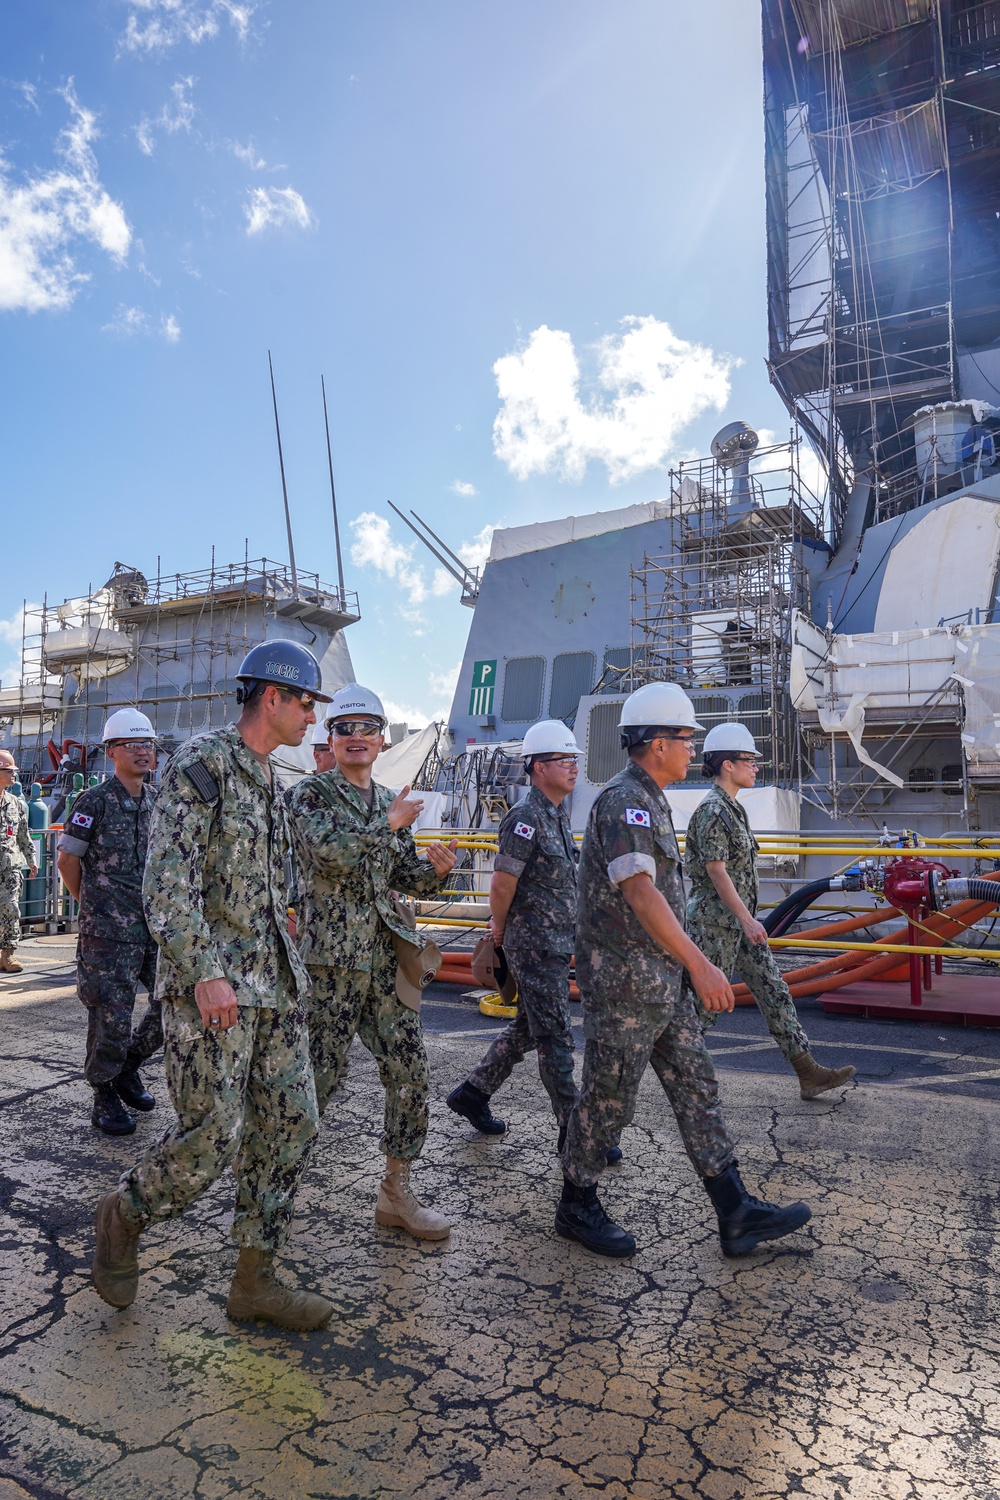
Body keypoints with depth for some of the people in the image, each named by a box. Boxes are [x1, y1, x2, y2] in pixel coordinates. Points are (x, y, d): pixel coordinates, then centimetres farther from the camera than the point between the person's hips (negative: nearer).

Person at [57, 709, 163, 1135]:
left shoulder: (159, 801, 10)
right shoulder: (96, 800, -6)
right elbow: (67, 860, -1)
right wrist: (94, 907, 7)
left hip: (159, 924, 6)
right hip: (109, 931, -5)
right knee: (111, 1016, 0)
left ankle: (129, 1064, 29)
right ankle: (104, 1096, 21)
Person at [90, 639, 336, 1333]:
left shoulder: (269, 782, 16)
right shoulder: (200, 762, -10)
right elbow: (168, 877, -18)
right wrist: (205, 974, -24)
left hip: (274, 983, 8)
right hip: (210, 984, -8)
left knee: (291, 1124, 7)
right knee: (212, 1136, -4)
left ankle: (255, 1281, 20)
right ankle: (124, 1215, 26)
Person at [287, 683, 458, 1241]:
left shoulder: (393, 803, 15)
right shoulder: (311, 792, -3)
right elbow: (329, 851, -21)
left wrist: (436, 870, -4)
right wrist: (388, 824, -12)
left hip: (387, 956, 6)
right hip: (330, 956, -6)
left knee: (412, 1073, 6)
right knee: (318, 1074, 3)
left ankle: (397, 1192, 20)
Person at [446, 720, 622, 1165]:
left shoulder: (558, 816, 13)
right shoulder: (526, 818, -18)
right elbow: (501, 885, -18)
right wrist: (499, 930, -4)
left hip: (557, 944, 9)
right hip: (534, 945, -9)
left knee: (527, 1029, 18)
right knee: (555, 1039, -1)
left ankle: (472, 1093, 32)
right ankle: (574, 1130, 10)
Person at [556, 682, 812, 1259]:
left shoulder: (649, 801, 15)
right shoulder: (624, 800, -18)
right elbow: (638, 890, -29)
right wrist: (699, 963, -32)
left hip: (665, 979, 10)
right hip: (625, 980, -10)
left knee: (697, 1090, 12)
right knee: (609, 1099, 4)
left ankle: (737, 1213, 20)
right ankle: (578, 1207, 23)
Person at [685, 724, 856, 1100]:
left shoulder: (732, 807, 13)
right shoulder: (712, 811, -17)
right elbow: (716, 871, -21)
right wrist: (747, 920, -24)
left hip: (739, 920, 10)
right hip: (715, 920, -9)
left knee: (774, 991, 8)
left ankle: (808, 1072, 12)